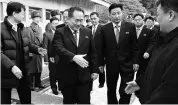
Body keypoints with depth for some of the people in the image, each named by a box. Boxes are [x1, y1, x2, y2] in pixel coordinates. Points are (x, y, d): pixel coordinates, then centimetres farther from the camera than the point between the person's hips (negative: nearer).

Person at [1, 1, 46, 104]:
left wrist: (37, 49, -2)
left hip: (23, 71, 7)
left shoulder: (22, 28, 9)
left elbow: (27, 44, 17)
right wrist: (11, 66, -30)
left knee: (26, 99, 19)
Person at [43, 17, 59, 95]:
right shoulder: (47, 34, -2)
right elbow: (45, 48, -4)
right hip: (52, 58, -1)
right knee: (53, 75, 10)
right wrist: (46, 58, -9)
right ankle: (54, 89, 28)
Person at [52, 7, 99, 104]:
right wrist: (73, 57, -33)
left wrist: (94, 70, 6)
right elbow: (59, 49, -19)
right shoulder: (60, 32, -2)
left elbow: (93, 52, 9)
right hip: (67, 76, -2)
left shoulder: (87, 32, 7)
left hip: (84, 75, 2)